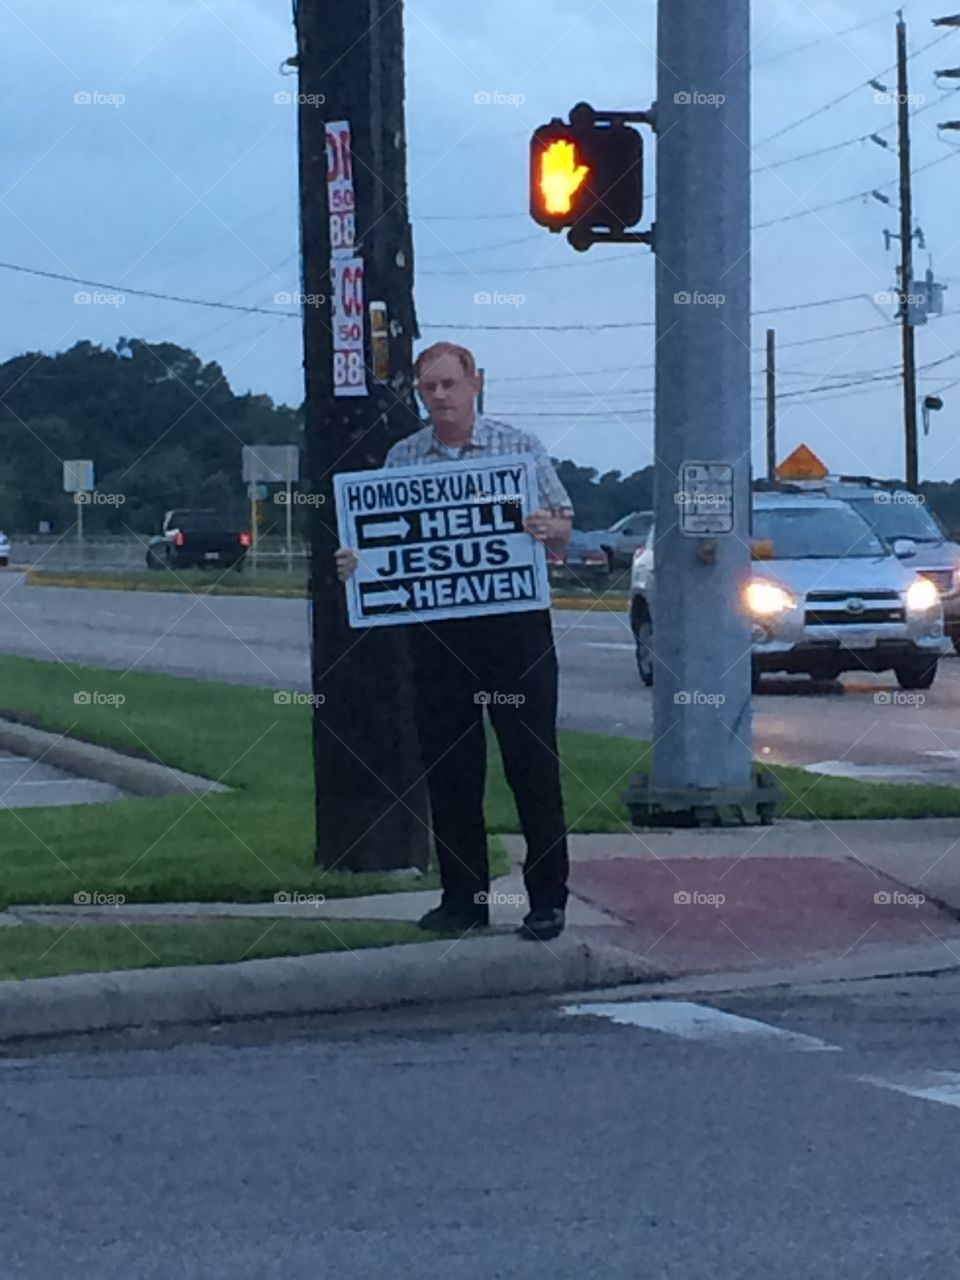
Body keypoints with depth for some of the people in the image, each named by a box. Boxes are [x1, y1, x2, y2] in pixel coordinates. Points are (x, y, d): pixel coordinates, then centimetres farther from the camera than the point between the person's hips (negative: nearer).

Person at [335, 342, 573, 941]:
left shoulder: (519, 447, 3)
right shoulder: (401, 459, 9)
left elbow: (563, 528, 6)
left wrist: (548, 528, -17)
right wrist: (355, 562, -8)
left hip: (515, 621, -3)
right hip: (436, 630, 3)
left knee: (532, 763, -2)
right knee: (448, 768, 5)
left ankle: (548, 899, 4)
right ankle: (464, 897, 14)